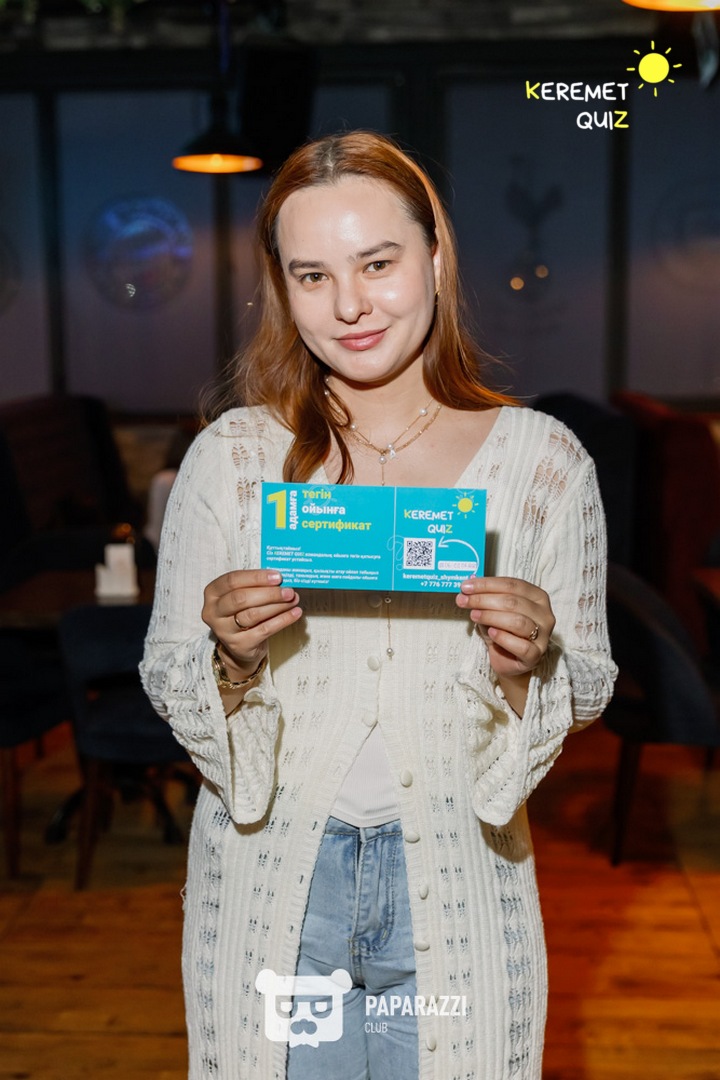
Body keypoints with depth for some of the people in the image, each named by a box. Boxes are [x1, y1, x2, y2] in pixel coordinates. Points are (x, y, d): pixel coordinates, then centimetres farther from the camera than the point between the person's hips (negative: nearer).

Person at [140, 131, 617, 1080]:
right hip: (272, 885, 0)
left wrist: (530, 664, -19)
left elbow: (590, 690, 2)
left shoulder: (543, 458, -5)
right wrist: (231, 658, -20)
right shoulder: (231, 456, -6)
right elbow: (164, 679, 1)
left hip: (455, 887, 1)